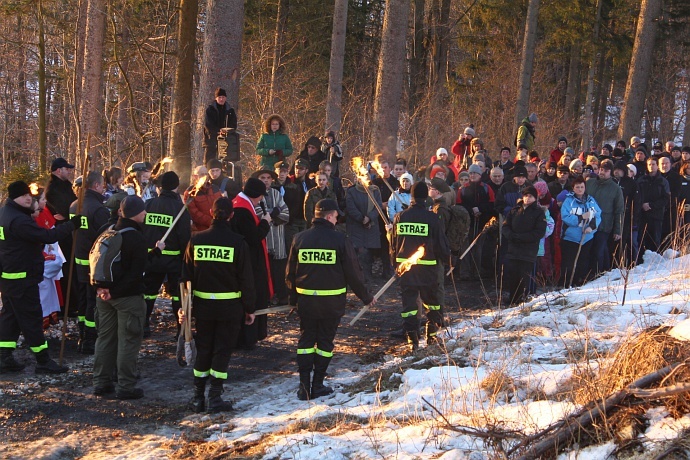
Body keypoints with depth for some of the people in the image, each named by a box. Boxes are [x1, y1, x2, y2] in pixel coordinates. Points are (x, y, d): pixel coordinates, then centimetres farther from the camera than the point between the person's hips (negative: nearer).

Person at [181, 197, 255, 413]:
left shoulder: (196, 240, -2)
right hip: (230, 305, -3)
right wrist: (250, 308, 3)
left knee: (203, 349, 13)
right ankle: (215, 398, 2)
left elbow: (186, 275, 3)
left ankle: (198, 397, 15)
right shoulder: (237, 243, -10)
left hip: (203, 304, 3)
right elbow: (246, 279, -6)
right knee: (222, 350, 4)